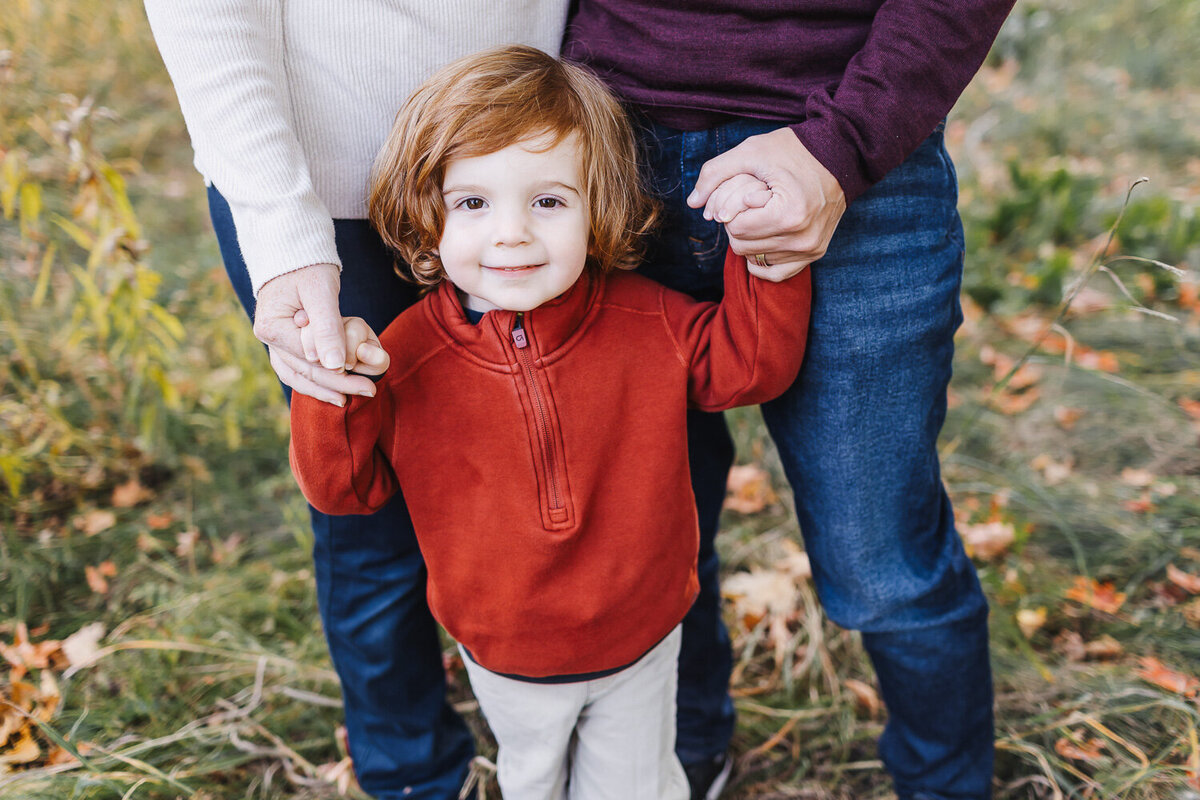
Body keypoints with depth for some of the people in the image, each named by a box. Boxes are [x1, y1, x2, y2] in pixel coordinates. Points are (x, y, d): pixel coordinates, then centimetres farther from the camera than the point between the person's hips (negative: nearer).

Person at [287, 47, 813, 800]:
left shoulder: (646, 322, -17)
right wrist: (332, 392, -31)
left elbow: (752, 361, -8)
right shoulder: (407, 355, -21)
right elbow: (344, 485, -14)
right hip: (505, 656, 0)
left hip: (641, 638, 0)